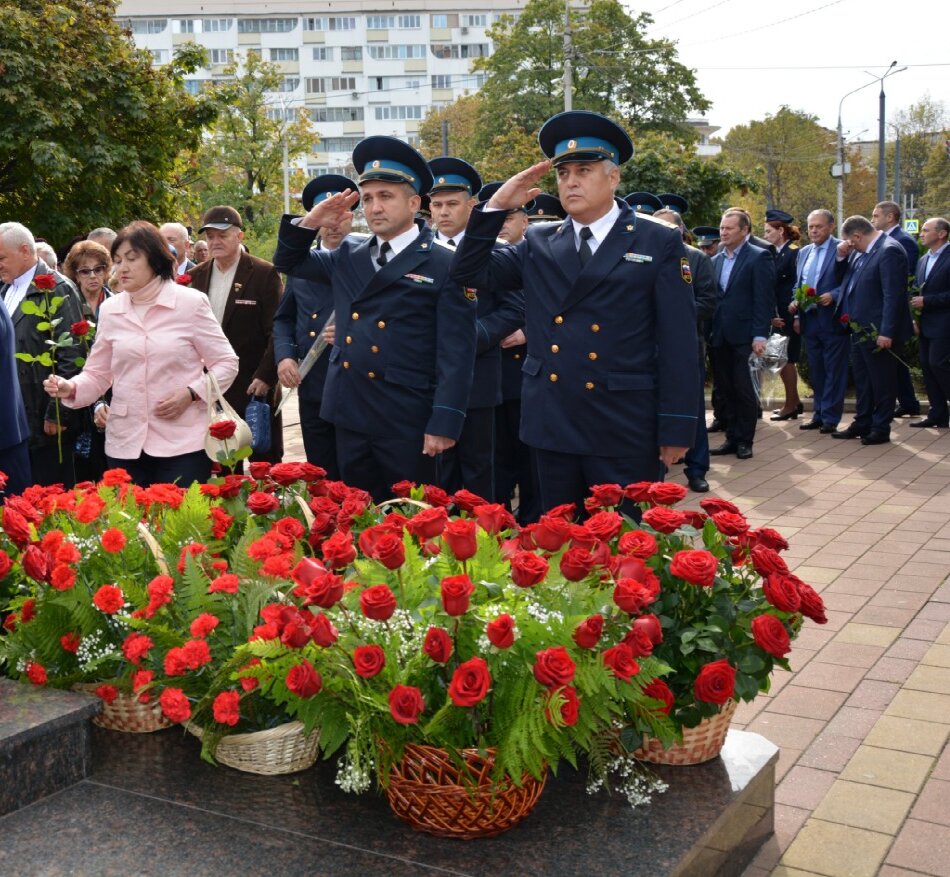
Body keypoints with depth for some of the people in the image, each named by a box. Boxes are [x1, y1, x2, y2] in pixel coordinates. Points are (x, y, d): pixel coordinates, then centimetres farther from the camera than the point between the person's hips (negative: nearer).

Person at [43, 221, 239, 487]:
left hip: (183, 442, -3)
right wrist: (70, 388, -8)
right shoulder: (110, 310, 9)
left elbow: (226, 363, 1)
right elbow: (98, 374, 12)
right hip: (125, 444, 3)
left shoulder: (191, 302, -2)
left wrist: (191, 393, -13)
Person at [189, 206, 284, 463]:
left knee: (264, 461, 3)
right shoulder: (196, 276, 9)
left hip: (255, 387, -4)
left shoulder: (264, 274, -6)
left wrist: (266, 376, -15)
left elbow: (276, 331, -9)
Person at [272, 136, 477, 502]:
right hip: (350, 416, 6)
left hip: (408, 422, -6)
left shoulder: (445, 266, -7)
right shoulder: (348, 257, 11)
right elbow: (288, 262, 24)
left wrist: (444, 424, -17)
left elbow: (456, 353, -11)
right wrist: (309, 223, 5)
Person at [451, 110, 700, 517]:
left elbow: (678, 342, -5)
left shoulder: (659, 243, -1)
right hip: (552, 426, 4)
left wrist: (676, 430, -9)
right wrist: (496, 207, -4)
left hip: (626, 433, -4)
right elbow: (470, 273, 6)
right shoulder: (539, 242, 10)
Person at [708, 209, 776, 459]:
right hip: (718, 336, 5)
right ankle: (731, 437, 17)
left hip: (743, 336, -5)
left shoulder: (759, 257, -3)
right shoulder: (715, 260, 14)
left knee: (743, 389, -1)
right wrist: (707, 331, 3)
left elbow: (764, 299, -9)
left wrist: (760, 336, -15)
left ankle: (745, 440, 9)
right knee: (725, 390, 9)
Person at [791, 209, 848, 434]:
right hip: (809, 320, 6)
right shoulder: (804, 252, 15)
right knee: (816, 371, 12)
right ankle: (819, 414, 20)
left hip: (832, 320, -6)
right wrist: (796, 314, 8)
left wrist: (833, 295, -22)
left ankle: (830, 418, 5)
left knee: (834, 371, 1)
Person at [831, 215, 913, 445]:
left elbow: (893, 295, -22)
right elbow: (842, 277, 20)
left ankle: (881, 428, 12)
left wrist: (886, 332, -24)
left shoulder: (889, 251, -18)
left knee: (882, 382, 3)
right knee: (862, 380, 17)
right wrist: (842, 256, 1)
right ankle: (862, 424, 28)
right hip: (860, 329, 9)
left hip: (877, 331, -9)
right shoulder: (861, 252, 9)